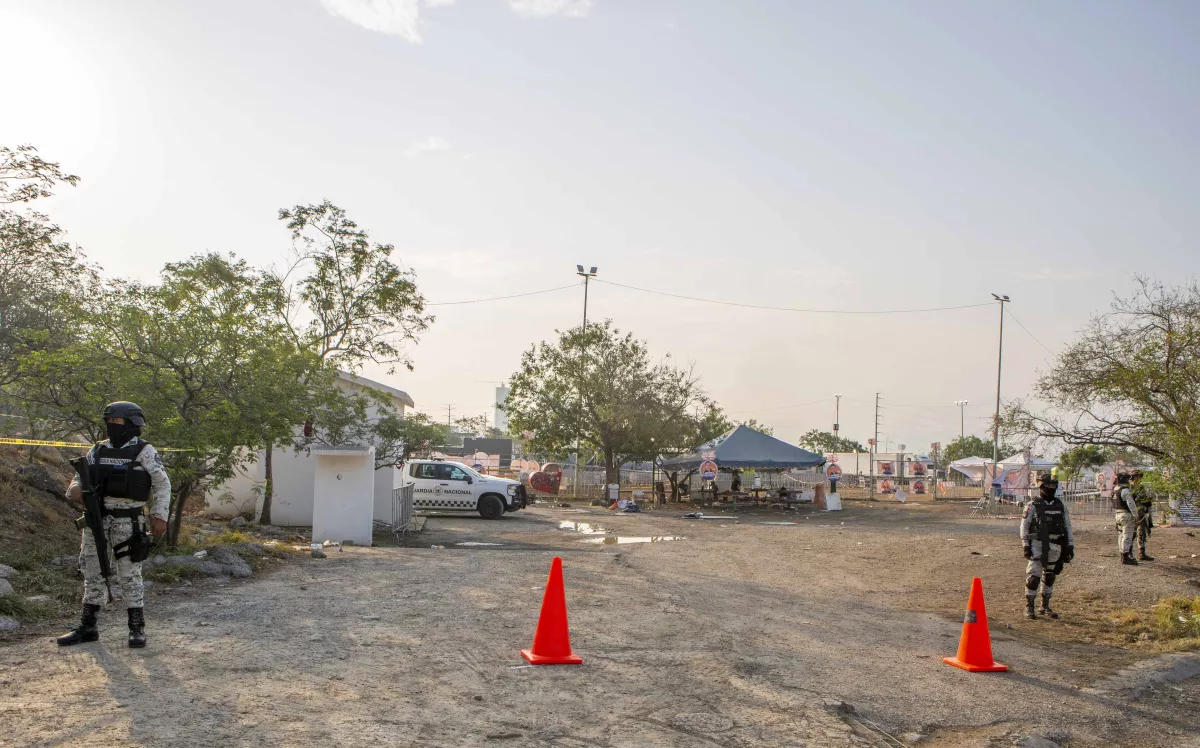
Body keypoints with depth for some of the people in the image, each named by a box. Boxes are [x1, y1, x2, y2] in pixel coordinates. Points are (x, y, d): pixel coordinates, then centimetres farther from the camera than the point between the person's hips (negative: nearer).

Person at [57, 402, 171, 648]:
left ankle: (137, 628, 5)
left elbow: (162, 484, -5)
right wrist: (75, 489, -10)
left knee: (129, 575, -3)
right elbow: (80, 478, 14)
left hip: (128, 521, -5)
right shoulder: (98, 450, 10)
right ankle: (87, 627, 18)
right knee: (93, 573, 9)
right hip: (96, 519, 5)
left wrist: (160, 516, -13)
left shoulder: (144, 452, -5)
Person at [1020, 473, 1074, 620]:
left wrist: (1070, 545, 7)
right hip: (1038, 545, -5)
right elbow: (1024, 526, -4)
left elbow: (1067, 526, 13)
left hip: (1055, 546, 5)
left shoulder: (1061, 506, 9)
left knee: (1049, 577, 13)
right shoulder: (1033, 506, -4)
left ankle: (1045, 606, 24)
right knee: (1034, 576, -9)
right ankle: (1029, 607, 0)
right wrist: (1026, 545, -9)